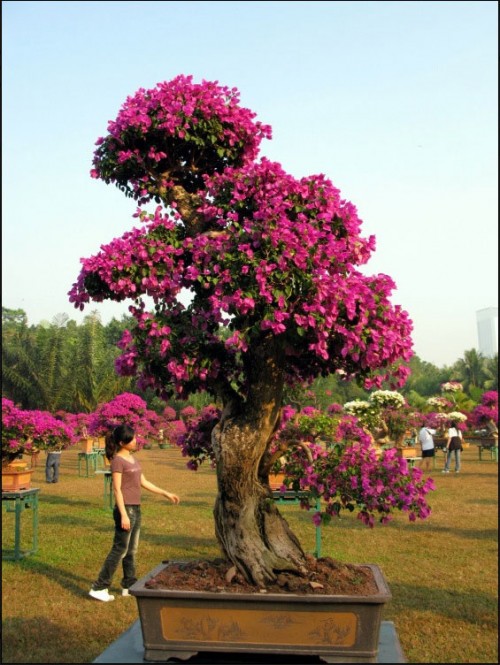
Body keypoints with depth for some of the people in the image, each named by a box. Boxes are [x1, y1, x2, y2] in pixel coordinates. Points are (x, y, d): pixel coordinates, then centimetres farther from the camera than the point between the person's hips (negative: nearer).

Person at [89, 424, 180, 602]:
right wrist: (123, 515, -21)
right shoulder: (118, 460, -13)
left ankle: (129, 586, 22)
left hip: (136, 509, 8)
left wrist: (166, 494, 17)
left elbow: (144, 482, 18)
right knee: (120, 549, -5)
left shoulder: (132, 458, 13)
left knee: (131, 550, 13)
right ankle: (99, 588, 2)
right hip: (126, 509, -8)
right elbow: (117, 489, -16)